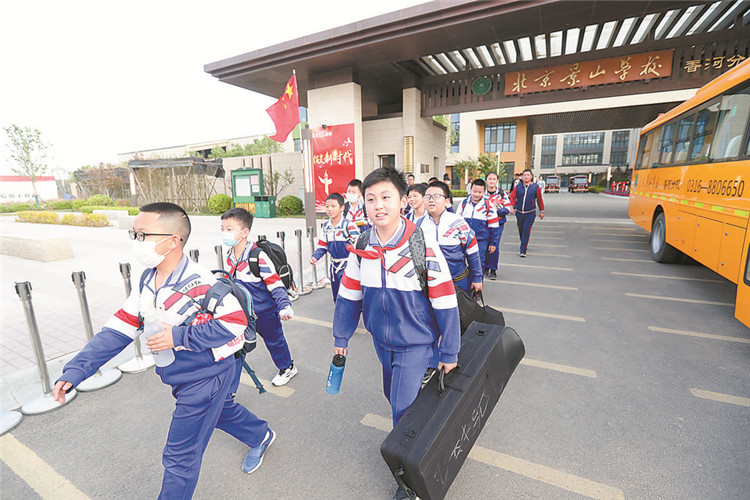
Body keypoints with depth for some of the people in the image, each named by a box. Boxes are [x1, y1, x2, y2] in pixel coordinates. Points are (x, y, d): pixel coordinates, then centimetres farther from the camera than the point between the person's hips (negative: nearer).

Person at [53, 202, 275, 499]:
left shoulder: (199, 283, -30)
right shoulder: (146, 282, -2)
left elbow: (235, 323, -28)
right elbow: (118, 330, -1)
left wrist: (179, 336, -29)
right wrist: (75, 371, -9)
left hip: (205, 377, -9)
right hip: (181, 376, 9)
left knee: (180, 457, 4)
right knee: (221, 411, 30)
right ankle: (261, 436, 57)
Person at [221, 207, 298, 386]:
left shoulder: (258, 257, -27)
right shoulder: (230, 256, -2)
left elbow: (275, 283, -28)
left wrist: (285, 306, -36)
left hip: (266, 310, -6)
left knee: (274, 339, 12)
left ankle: (287, 367, 35)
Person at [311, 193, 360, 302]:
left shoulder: (349, 225, -14)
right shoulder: (326, 226, 7)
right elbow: (322, 245, 12)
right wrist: (315, 257, -4)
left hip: (347, 265, -6)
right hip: (334, 266, 7)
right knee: (336, 298, 18)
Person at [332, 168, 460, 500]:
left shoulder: (424, 248, -23)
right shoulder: (361, 248, -10)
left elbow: (445, 304, -16)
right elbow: (349, 294, 2)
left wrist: (449, 351, -9)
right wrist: (341, 336, 8)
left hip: (415, 342, -5)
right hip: (382, 340, 5)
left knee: (403, 409, 0)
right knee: (395, 396, 24)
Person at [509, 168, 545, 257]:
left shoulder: (536, 187, -1)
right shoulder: (517, 187, 2)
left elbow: (540, 200, 6)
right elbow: (512, 197, -4)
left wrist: (542, 211, 10)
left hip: (530, 214, -3)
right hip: (519, 213, 3)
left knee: (526, 231, -12)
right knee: (521, 231, 13)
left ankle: (523, 251, -8)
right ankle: (524, 245, 37)